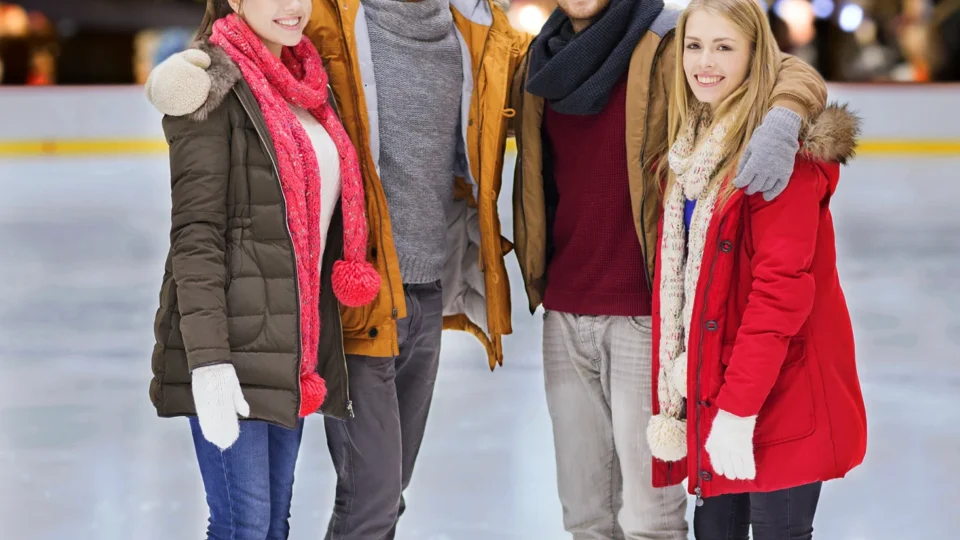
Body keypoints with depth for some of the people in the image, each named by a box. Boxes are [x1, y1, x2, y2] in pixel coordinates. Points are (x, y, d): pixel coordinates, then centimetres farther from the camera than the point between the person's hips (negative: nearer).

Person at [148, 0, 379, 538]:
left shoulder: (306, 84, 15)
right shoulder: (212, 85, -9)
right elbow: (195, 232, -15)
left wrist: (315, 349, 18)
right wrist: (208, 360, -22)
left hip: (292, 346, 8)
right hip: (233, 341, -8)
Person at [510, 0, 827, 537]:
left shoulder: (668, 47, -7)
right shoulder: (541, 63, 10)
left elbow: (797, 74, -15)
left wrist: (783, 117, -36)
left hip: (645, 313, -5)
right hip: (564, 312, 5)